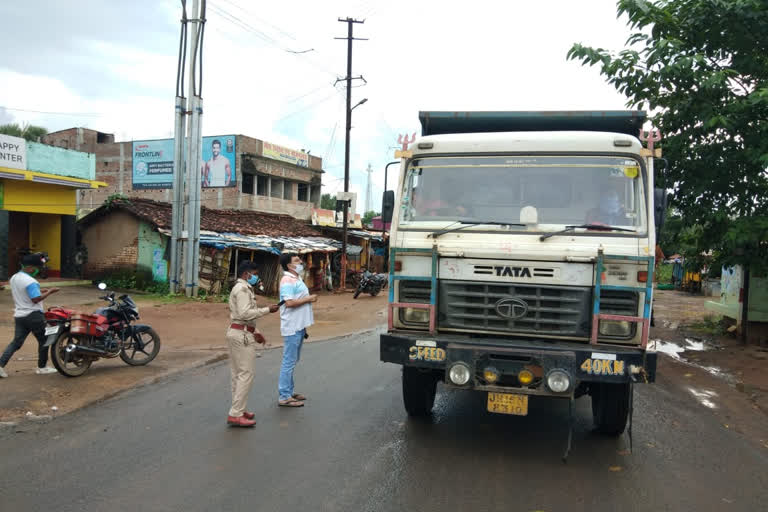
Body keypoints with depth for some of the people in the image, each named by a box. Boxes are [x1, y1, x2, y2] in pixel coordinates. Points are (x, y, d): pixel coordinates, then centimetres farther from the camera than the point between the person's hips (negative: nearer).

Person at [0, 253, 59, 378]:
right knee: (43, 341, 7)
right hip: (33, 315, -8)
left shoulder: (14, 278, 10)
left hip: (19, 315, 8)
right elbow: (36, 299, -23)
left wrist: (39, 291, 15)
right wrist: (49, 292, -12)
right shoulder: (30, 281, -19)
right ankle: (42, 367, 15)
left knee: (16, 342, 9)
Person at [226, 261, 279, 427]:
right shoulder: (242, 289, -13)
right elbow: (245, 313, -23)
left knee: (238, 374, 14)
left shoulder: (241, 288, 21)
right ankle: (236, 414, -9)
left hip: (236, 332, 11)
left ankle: (238, 410, 21)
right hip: (242, 334, -11)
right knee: (245, 374, -9)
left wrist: (255, 332, 22)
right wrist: (267, 310, -18)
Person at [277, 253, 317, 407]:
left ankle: (289, 392, 26)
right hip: (292, 327, -10)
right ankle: (284, 397, 0)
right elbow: (289, 302, -25)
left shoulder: (296, 278, 16)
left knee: (292, 361, 17)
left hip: (299, 326, 10)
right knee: (289, 361, -5)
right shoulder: (287, 280, -16)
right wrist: (309, 299, -16)